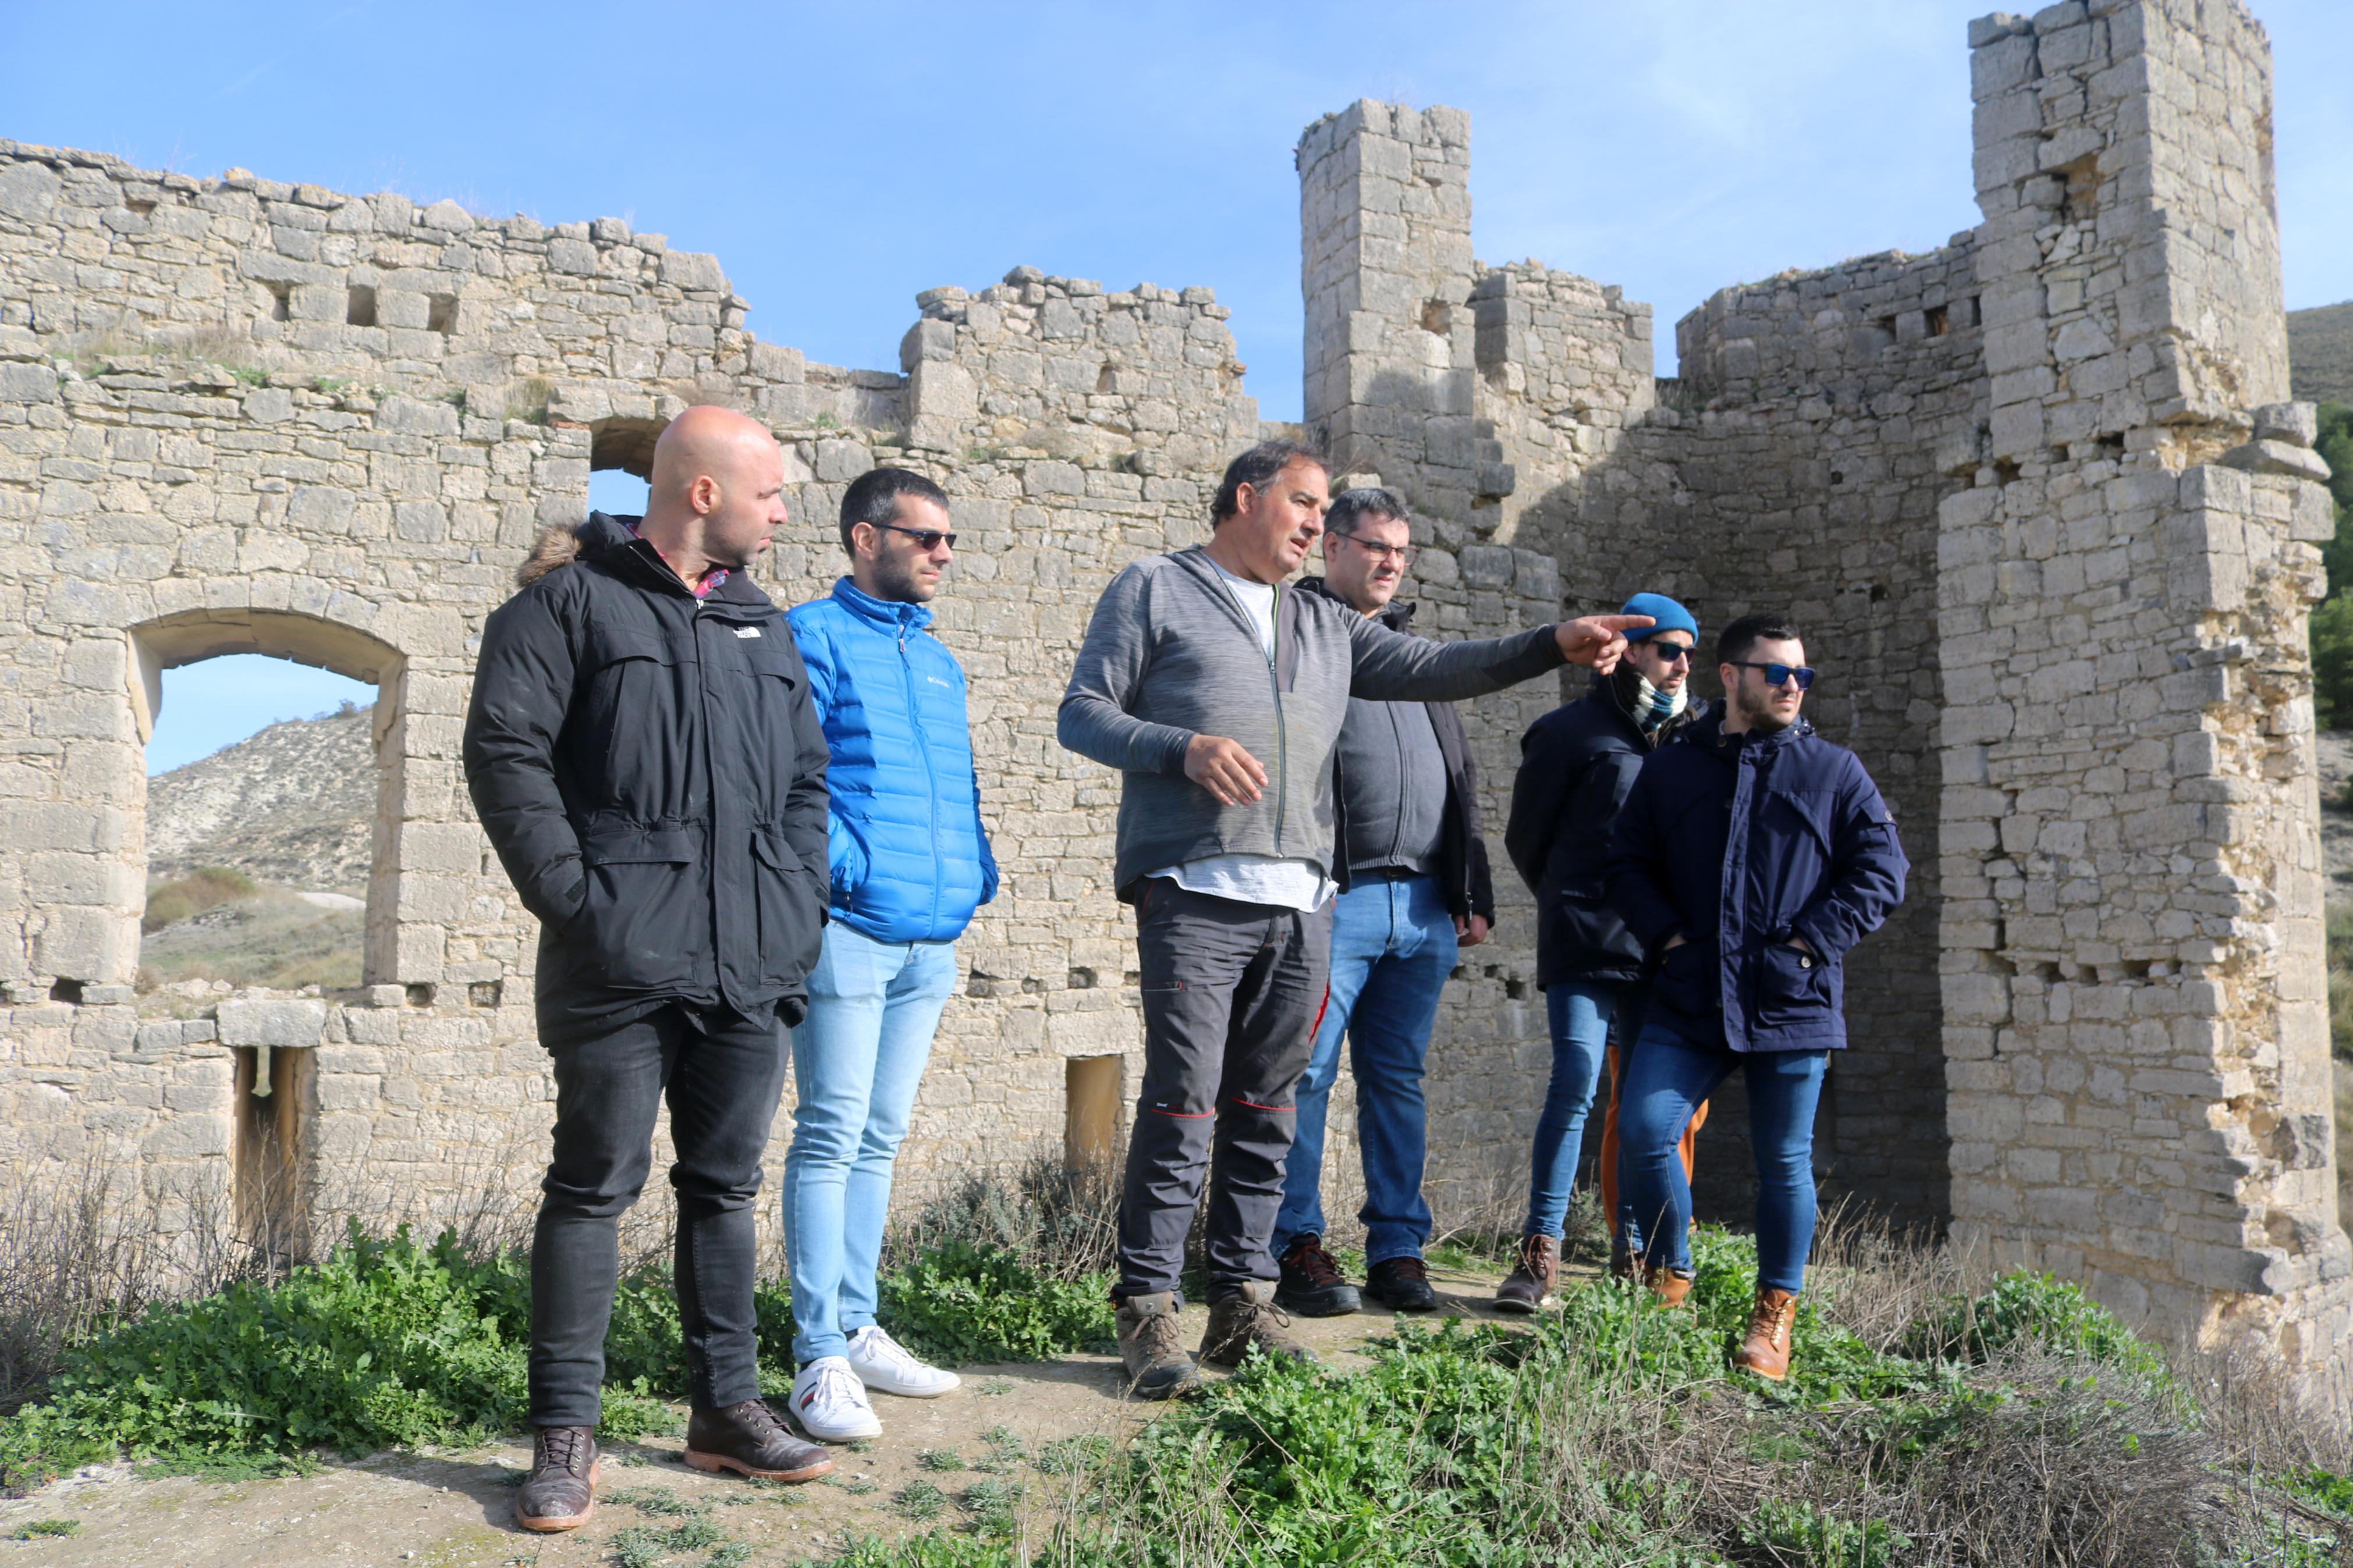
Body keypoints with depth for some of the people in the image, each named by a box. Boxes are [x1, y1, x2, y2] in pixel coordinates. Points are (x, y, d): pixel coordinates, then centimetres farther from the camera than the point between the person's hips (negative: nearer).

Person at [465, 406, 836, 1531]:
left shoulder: (763, 626, 18)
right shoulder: (572, 601, 0)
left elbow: (805, 778, 20)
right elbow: (506, 751, -8)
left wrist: (800, 909, 9)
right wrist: (572, 896, -14)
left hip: (749, 969, 6)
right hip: (620, 962, -6)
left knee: (726, 1182, 12)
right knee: (596, 1182, 0)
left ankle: (726, 1408, 24)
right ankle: (564, 1435, 11)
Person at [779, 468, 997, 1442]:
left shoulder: (939, 660, 20)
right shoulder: (816, 637, -3)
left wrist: (977, 874, 9)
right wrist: (850, 868, -17)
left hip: (933, 937, 8)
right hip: (850, 929, -7)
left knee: (880, 1139, 12)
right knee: (833, 1136, -5)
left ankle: (857, 1328, 21)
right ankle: (820, 1356, 0)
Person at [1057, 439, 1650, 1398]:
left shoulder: (1325, 626, 24)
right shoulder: (1155, 591, 8)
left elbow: (1431, 670, 17)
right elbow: (1083, 714, 2)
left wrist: (1554, 645, 5)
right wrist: (1185, 748, -15)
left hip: (1300, 903, 6)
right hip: (1195, 894, -6)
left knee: (1265, 1112, 8)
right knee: (1182, 1108, -7)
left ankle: (1241, 1305, 17)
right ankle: (1148, 1312, 2)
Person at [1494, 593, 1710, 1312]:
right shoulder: (1573, 731, 3)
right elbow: (1526, 835, 10)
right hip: (1587, 946, -4)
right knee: (1576, 1082, -14)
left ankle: (1631, 1252, 17)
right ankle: (1540, 1253, -8)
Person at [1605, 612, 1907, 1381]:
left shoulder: (1834, 771, 7)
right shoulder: (1670, 767, 11)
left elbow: (1881, 871, 3)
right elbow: (1629, 864, 14)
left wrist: (1810, 944, -7)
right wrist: (1667, 936, -2)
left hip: (1793, 1005, -1)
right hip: (1688, 1001, 1)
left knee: (1783, 1161, 5)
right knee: (1641, 1130, -11)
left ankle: (1774, 1317, 20)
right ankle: (1670, 1277, 11)